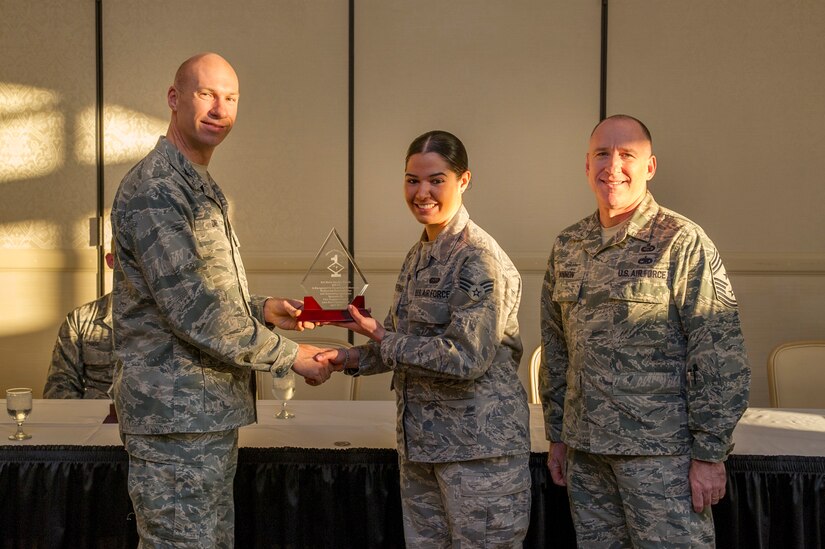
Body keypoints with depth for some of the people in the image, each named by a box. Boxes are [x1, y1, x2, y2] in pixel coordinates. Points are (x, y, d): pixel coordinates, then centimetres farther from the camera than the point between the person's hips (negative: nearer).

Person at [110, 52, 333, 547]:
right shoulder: (154, 189, -15)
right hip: (176, 417, -10)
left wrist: (261, 308, 8)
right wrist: (289, 356, -12)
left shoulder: (203, 189, 19)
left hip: (213, 413, 10)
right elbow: (192, 311, -20)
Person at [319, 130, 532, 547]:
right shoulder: (419, 255, 11)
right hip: (420, 442, 8)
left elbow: (466, 358, -22)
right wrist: (352, 359, 5)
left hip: (478, 447, -8)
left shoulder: (479, 258, -15)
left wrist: (383, 340, -12)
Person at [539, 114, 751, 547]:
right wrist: (557, 437, 14)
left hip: (662, 453, -5)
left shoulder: (683, 242, -8)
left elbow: (720, 358, -11)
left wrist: (710, 455, -13)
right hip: (585, 452, 5)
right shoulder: (566, 247, 10)